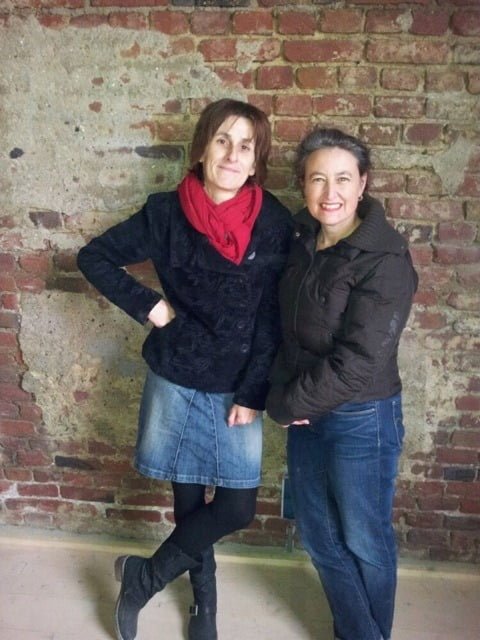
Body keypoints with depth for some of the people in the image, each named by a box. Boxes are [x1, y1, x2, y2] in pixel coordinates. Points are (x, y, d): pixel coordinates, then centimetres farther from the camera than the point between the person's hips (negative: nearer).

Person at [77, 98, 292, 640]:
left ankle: (143, 576, 24)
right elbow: (94, 257, 2)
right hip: (175, 380, 0)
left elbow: (272, 318, -7)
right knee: (189, 500, 11)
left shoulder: (272, 223, -8)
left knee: (237, 507, 1)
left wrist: (253, 394, -9)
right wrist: (147, 306, -8)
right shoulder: (166, 213, -8)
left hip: (238, 388, 1)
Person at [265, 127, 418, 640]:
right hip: (306, 415, 7)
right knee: (318, 536, 18)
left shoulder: (384, 261, -20)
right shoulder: (302, 241, 1)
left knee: (365, 543, 13)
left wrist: (285, 405, -12)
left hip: (362, 420, -6)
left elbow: (357, 363, -23)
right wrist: (283, 399, -3)